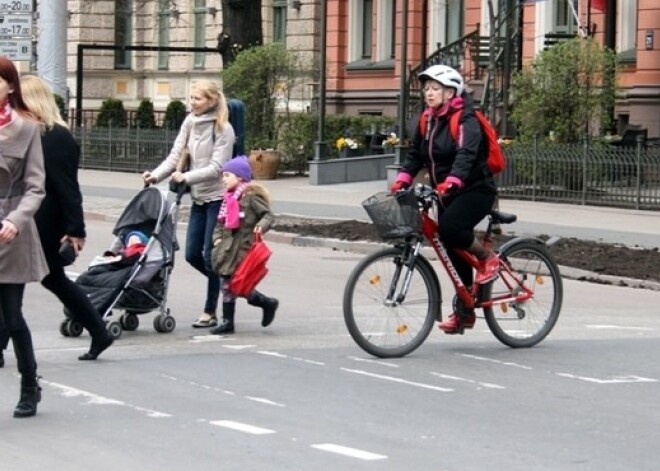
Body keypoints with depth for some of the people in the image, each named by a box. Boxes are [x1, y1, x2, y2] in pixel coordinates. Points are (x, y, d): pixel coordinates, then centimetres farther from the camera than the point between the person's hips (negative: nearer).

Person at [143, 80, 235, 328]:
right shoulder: (190, 122, 6)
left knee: (210, 256, -5)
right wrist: (156, 175, -13)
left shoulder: (223, 129, -12)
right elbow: (175, 155, 3)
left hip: (218, 198, -7)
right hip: (199, 198, 7)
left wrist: (186, 177, -28)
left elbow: (216, 167, -17)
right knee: (192, 254, 6)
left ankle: (210, 312, 4)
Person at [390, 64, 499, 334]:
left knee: (450, 228, -31)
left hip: (475, 189, -8)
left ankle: (487, 257, -4)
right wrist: (402, 180, -7)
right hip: (447, 193, 8)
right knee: (453, 250, 7)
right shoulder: (428, 120, 8)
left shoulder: (465, 120, -15)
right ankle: (464, 312, 17)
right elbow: (415, 154, 9)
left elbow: (466, 154, -31)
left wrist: (452, 181, -46)